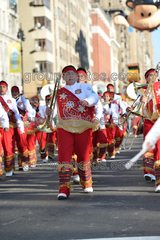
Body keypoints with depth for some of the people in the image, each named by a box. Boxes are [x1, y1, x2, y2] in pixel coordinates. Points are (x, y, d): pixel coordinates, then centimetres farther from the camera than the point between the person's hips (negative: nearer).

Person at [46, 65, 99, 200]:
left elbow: (95, 97, -8)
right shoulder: (59, 92, 18)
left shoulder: (85, 87, 9)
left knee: (83, 156, 6)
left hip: (82, 127, -2)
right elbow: (58, 111, 19)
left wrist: (87, 101, -30)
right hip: (64, 127, 2)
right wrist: (51, 112, -3)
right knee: (64, 155, -11)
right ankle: (64, 190, -11)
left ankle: (87, 184, 27)